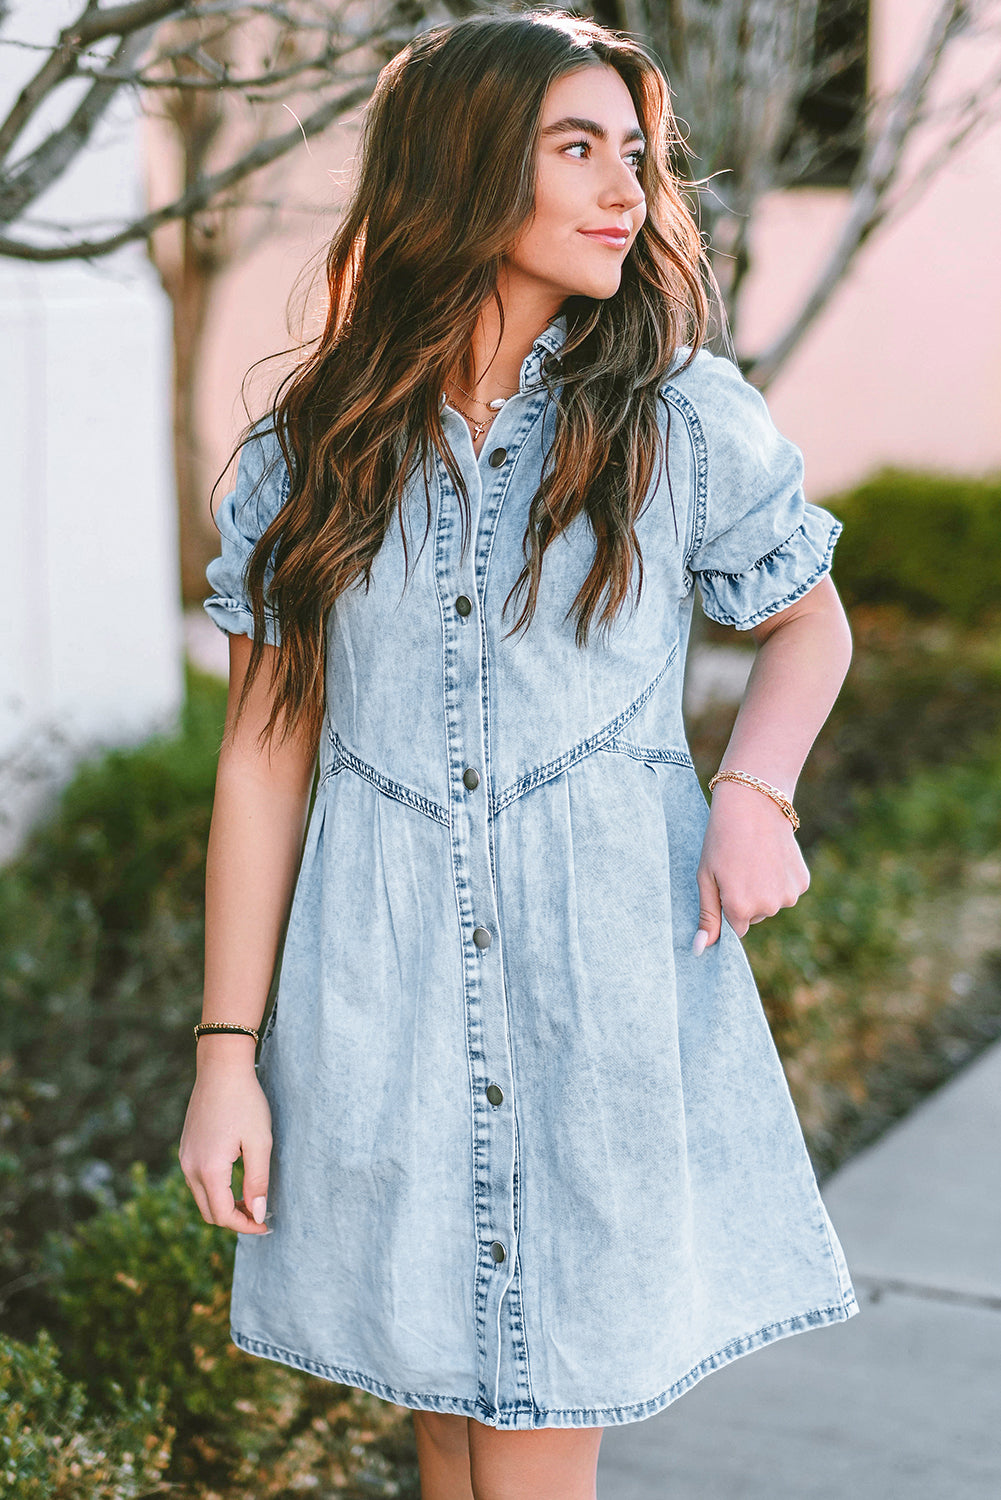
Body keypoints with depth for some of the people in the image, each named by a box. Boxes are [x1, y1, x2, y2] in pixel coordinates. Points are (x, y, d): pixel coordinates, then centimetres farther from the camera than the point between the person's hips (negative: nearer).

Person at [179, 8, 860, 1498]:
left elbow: (808, 617, 15)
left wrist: (758, 791, -6)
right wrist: (227, 1051, 1)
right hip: (383, 998, 1)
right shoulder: (314, 451, 2)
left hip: (608, 985, -1)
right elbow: (265, 753, 4)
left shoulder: (684, 417, 0)